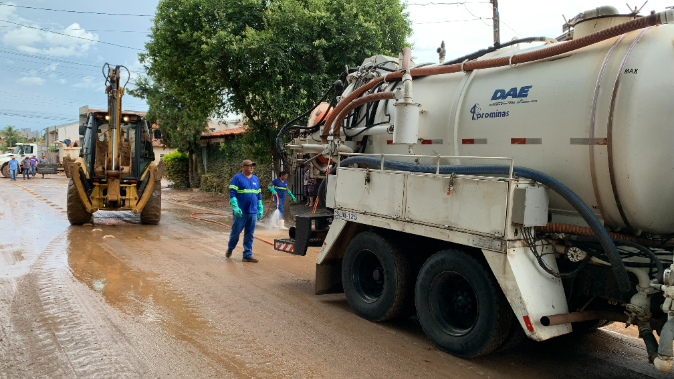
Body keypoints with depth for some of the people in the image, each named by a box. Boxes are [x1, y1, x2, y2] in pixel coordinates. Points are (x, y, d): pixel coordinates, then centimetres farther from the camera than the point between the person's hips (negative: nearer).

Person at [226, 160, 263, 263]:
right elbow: (232, 193, -11)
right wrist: (235, 207, -20)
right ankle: (230, 248, 29)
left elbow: (259, 195, 18)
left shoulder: (255, 179, 14)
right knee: (236, 231, 4)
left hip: (253, 212, 5)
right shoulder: (237, 178, -5)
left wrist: (260, 209, 14)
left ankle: (248, 255, 12)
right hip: (241, 212, -5)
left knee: (249, 235, 7)